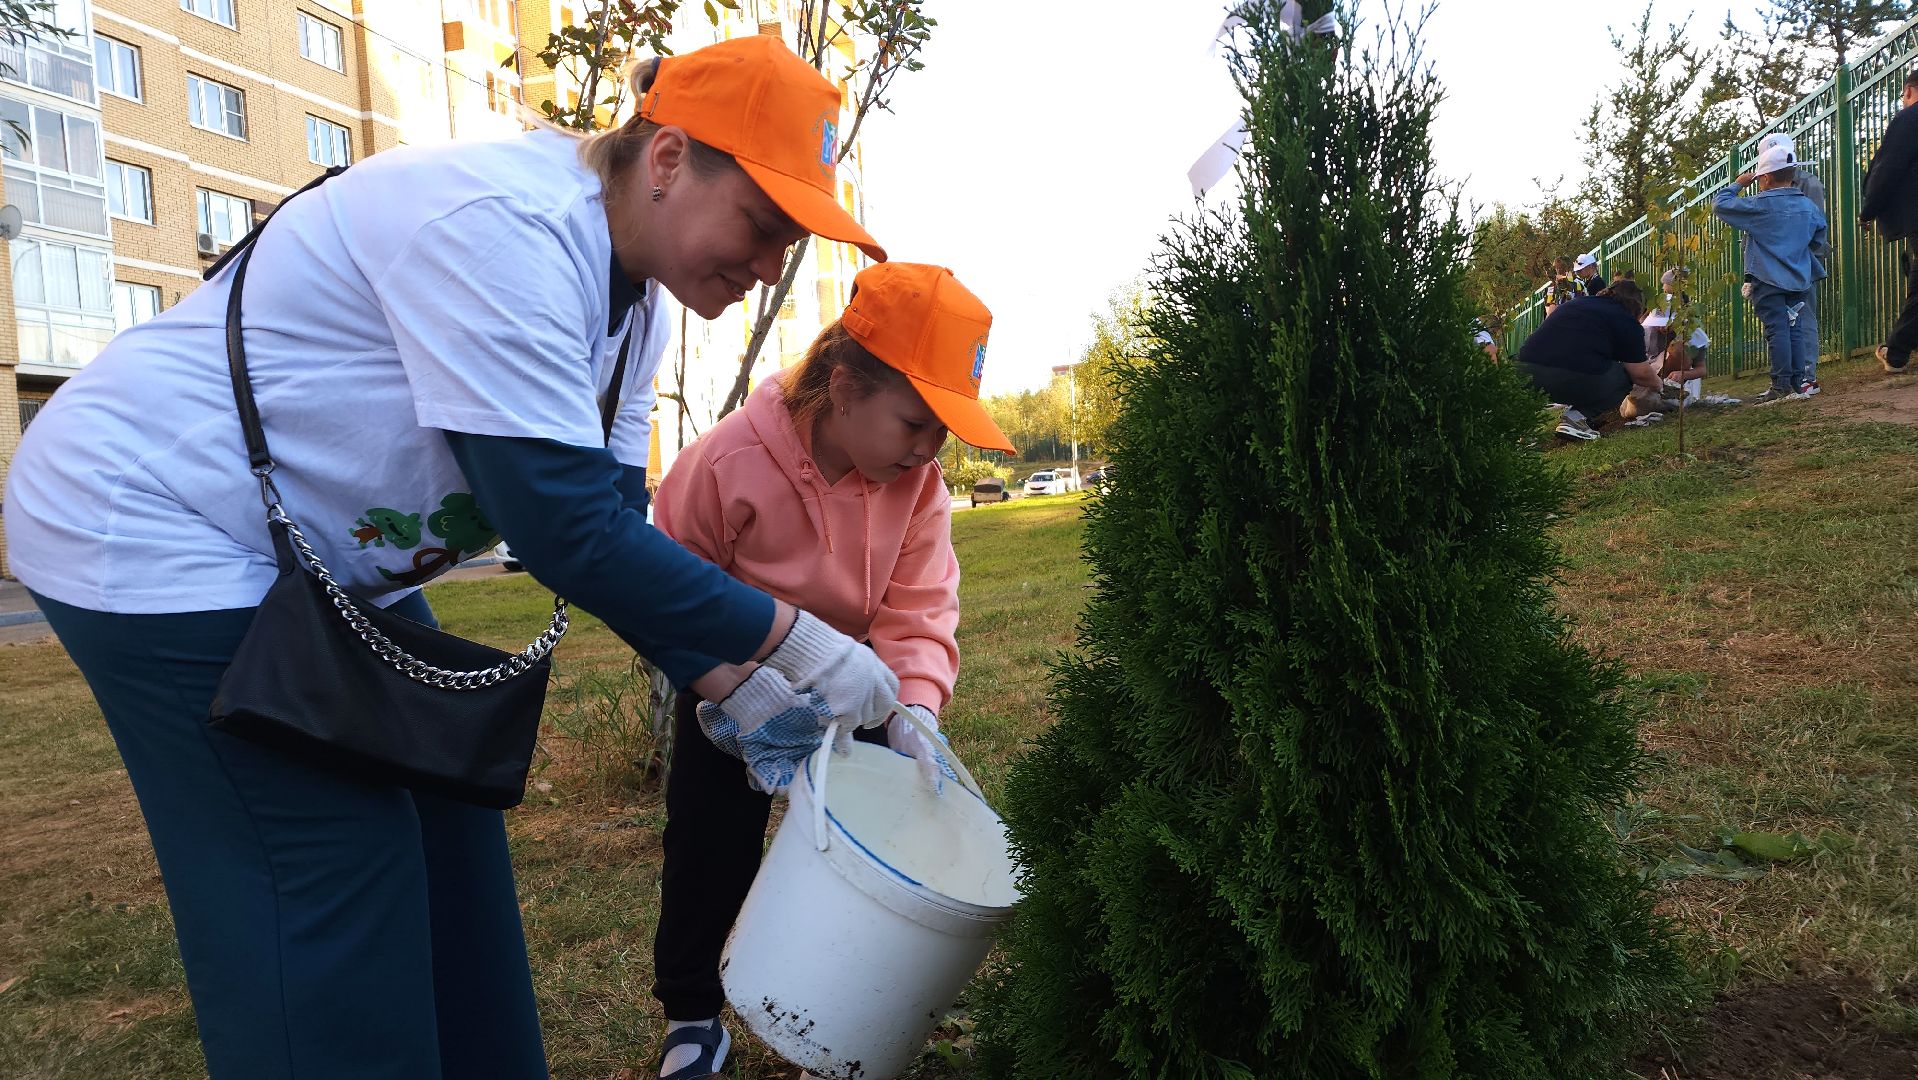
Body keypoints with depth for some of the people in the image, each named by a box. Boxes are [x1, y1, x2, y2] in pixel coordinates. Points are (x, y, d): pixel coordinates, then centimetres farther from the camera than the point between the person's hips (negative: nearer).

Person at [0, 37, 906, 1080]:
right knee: (331, 892, -7)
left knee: (443, 833, 10)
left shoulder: (630, 296, 0)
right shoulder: (503, 226, -30)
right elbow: (565, 532, -32)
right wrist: (790, 638, -25)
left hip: (323, 557, 9)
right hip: (152, 534, -9)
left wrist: (726, 685, -7)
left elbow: (611, 523, 0)